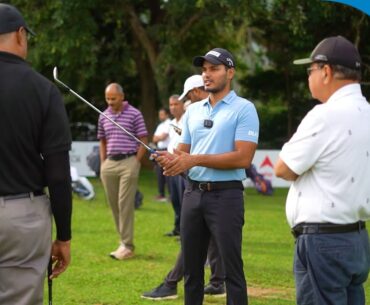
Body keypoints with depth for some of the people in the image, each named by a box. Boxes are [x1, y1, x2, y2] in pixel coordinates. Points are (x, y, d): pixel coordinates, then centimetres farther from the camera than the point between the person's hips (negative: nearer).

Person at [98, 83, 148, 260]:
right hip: (109, 164, 5)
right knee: (114, 204, 7)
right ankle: (124, 240, 17)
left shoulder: (134, 114, -3)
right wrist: (103, 163, 12)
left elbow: (143, 140, -2)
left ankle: (127, 245, -6)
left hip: (128, 162, -5)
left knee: (125, 203, -8)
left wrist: (136, 162, -7)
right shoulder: (103, 116, 11)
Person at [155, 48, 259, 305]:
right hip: (193, 194, 6)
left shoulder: (244, 109, -6)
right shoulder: (193, 111, 14)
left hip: (226, 195, -6)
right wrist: (172, 160, -8)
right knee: (191, 268, 11)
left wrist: (196, 160, -18)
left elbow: (243, 158, -15)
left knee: (232, 269, -4)